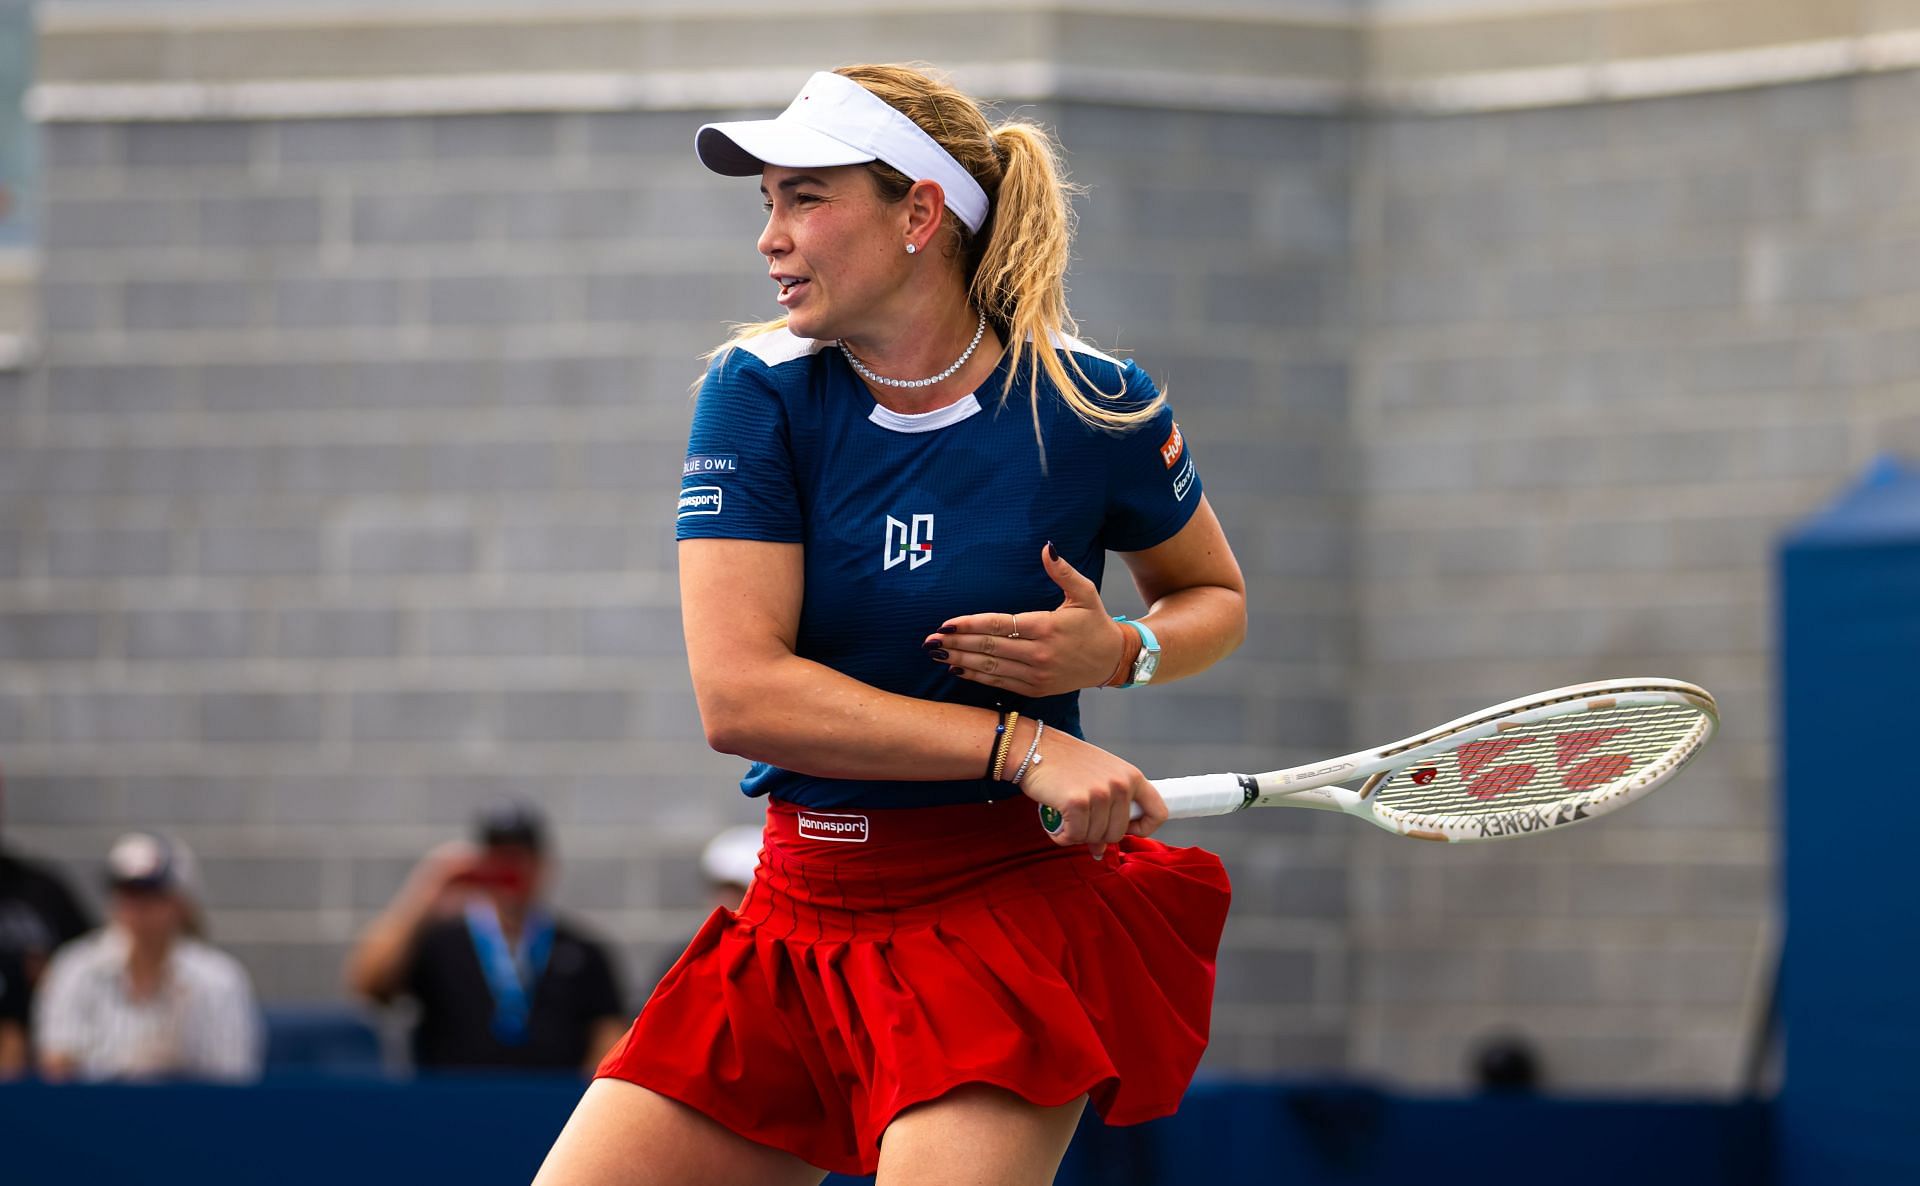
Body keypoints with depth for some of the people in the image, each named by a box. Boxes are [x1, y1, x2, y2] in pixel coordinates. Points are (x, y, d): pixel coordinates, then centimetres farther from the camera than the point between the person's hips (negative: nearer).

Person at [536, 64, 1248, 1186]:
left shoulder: (1092, 408, -5)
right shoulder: (758, 395, -4)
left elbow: (1215, 596, 15)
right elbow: (738, 693, -15)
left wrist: (1120, 652, -10)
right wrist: (1020, 744, -21)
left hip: (1013, 905, -3)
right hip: (806, 908, 3)